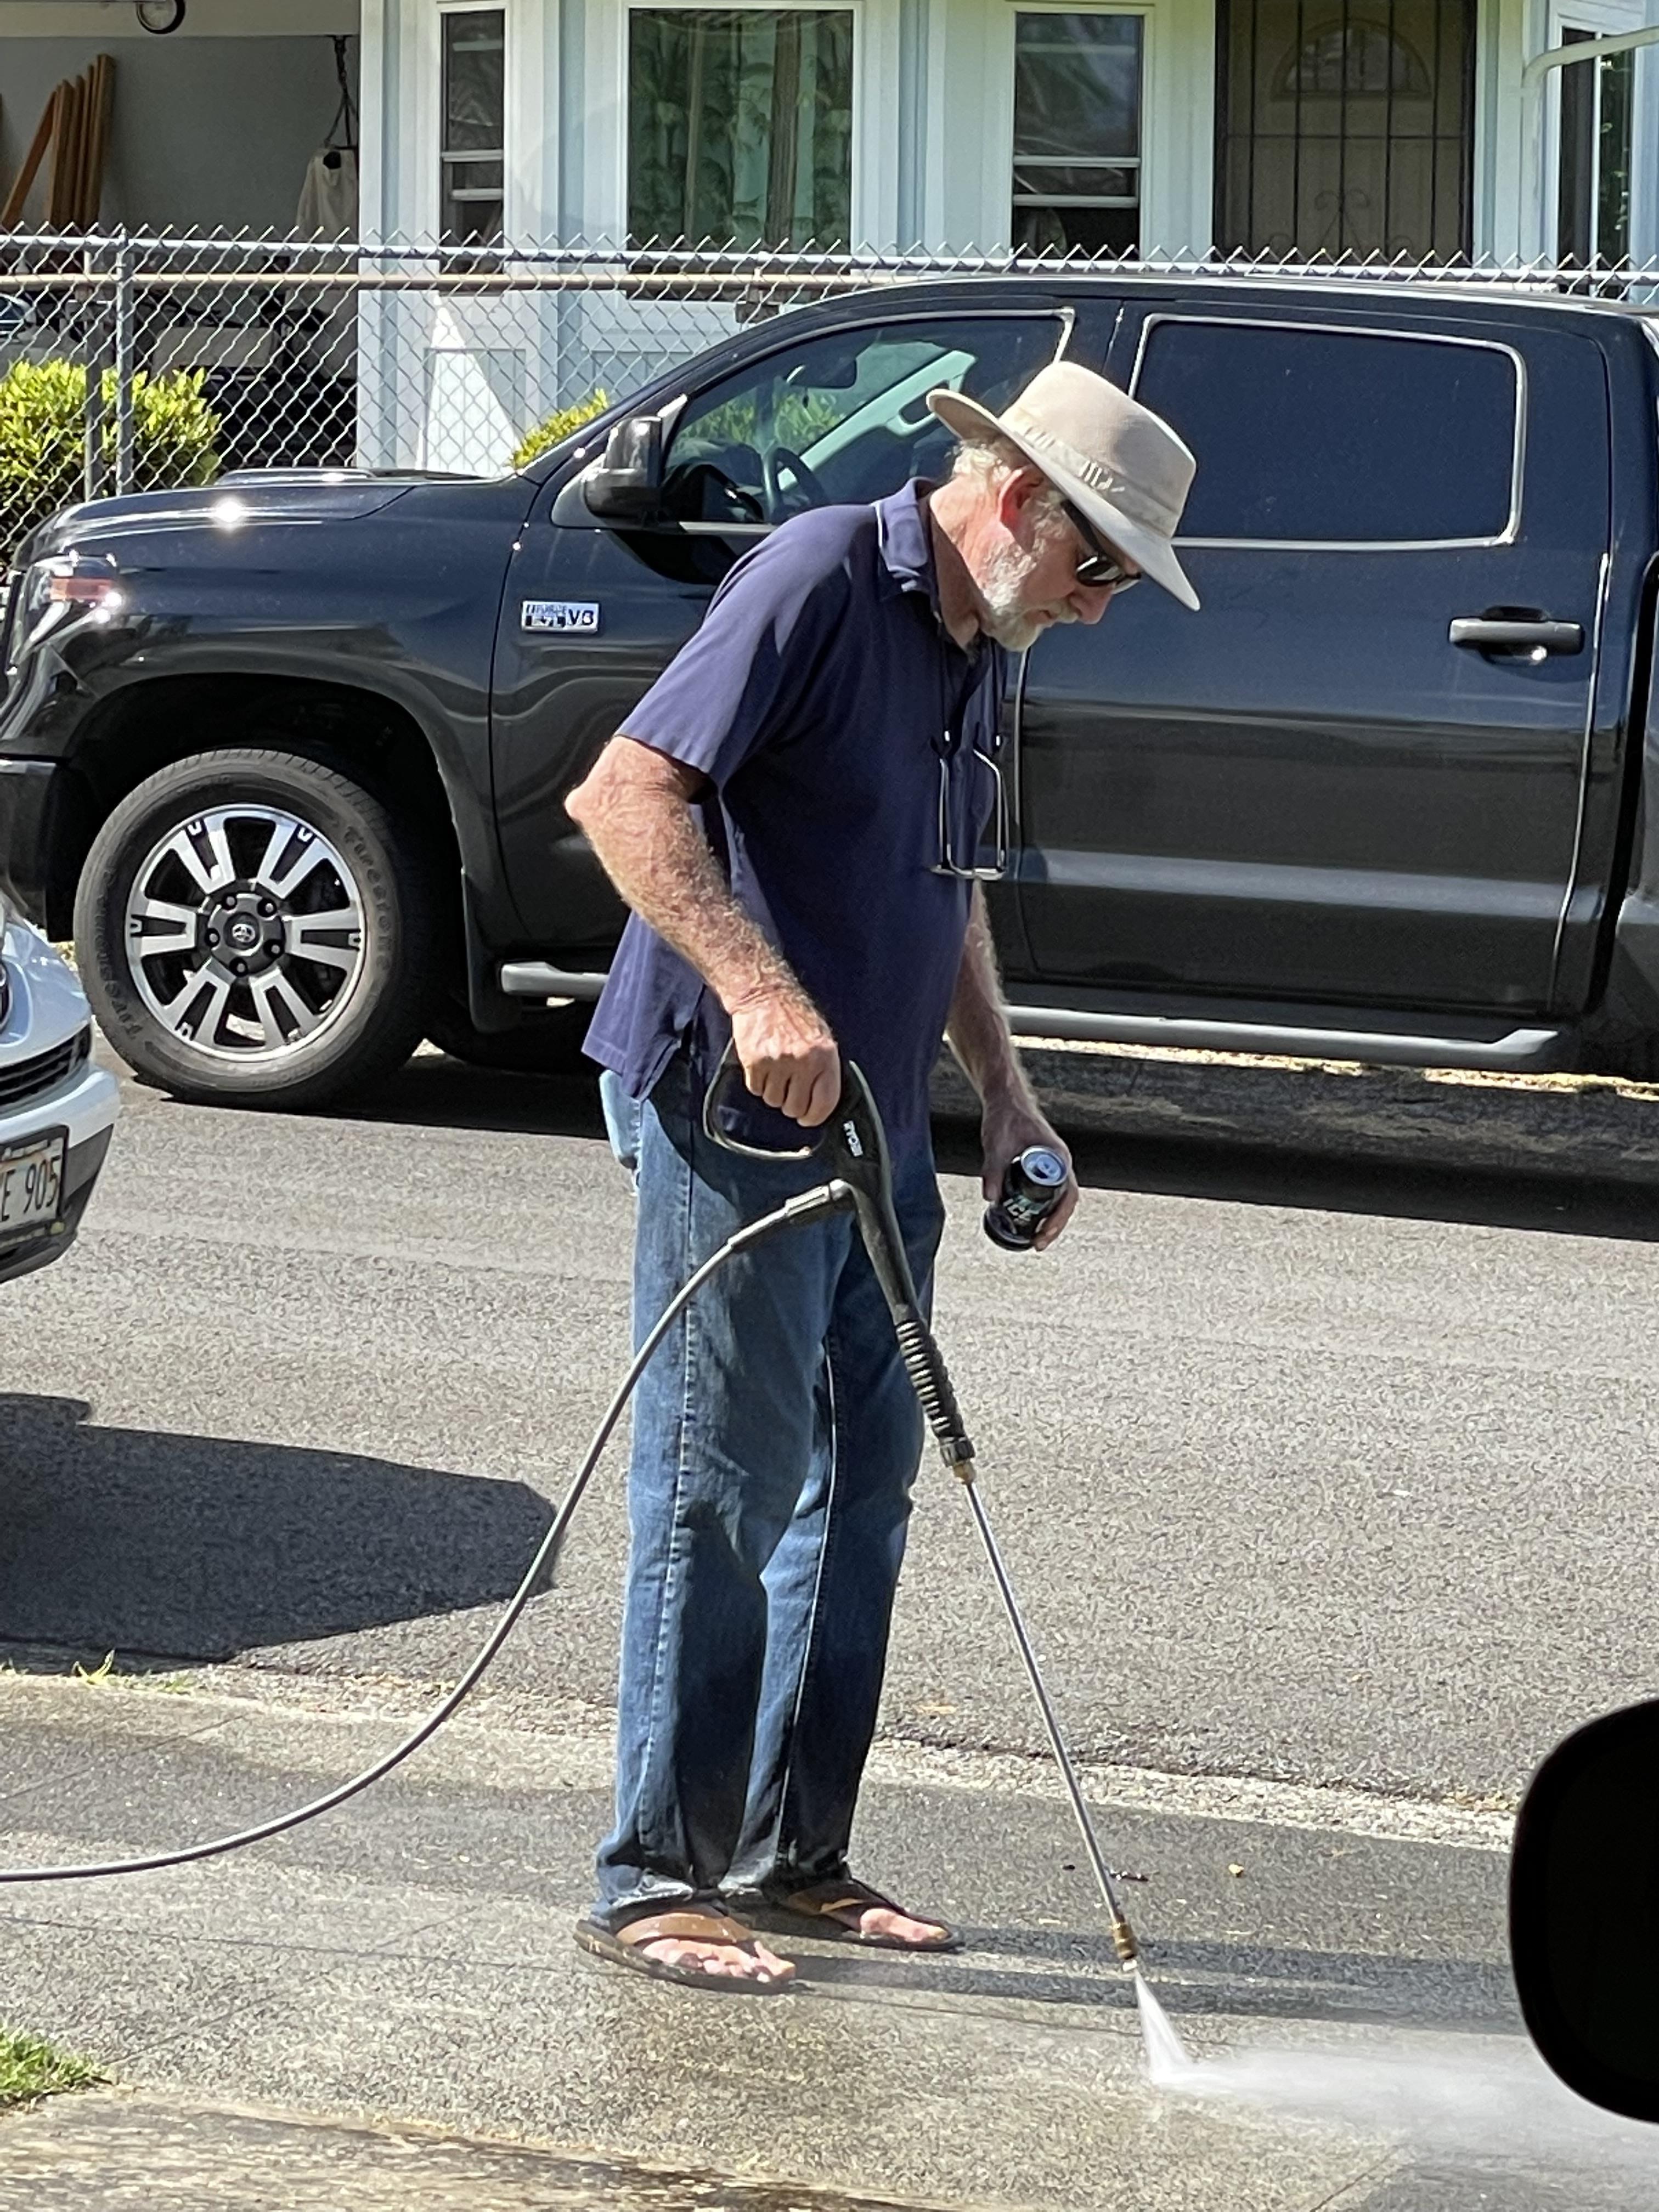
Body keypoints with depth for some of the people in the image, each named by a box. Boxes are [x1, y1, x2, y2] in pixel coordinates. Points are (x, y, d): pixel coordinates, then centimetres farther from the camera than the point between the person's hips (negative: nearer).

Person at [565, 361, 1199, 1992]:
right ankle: (654, 1881, 0)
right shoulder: (819, 581, -15)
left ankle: (793, 1854, 19)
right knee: (724, 1494, -6)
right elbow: (625, 791, -23)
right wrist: (758, 987, -33)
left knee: (861, 1485, 11)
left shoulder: (977, 645, 14)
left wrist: (1004, 1094, 17)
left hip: (870, 1122, 9)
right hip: (730, 1113, -9)